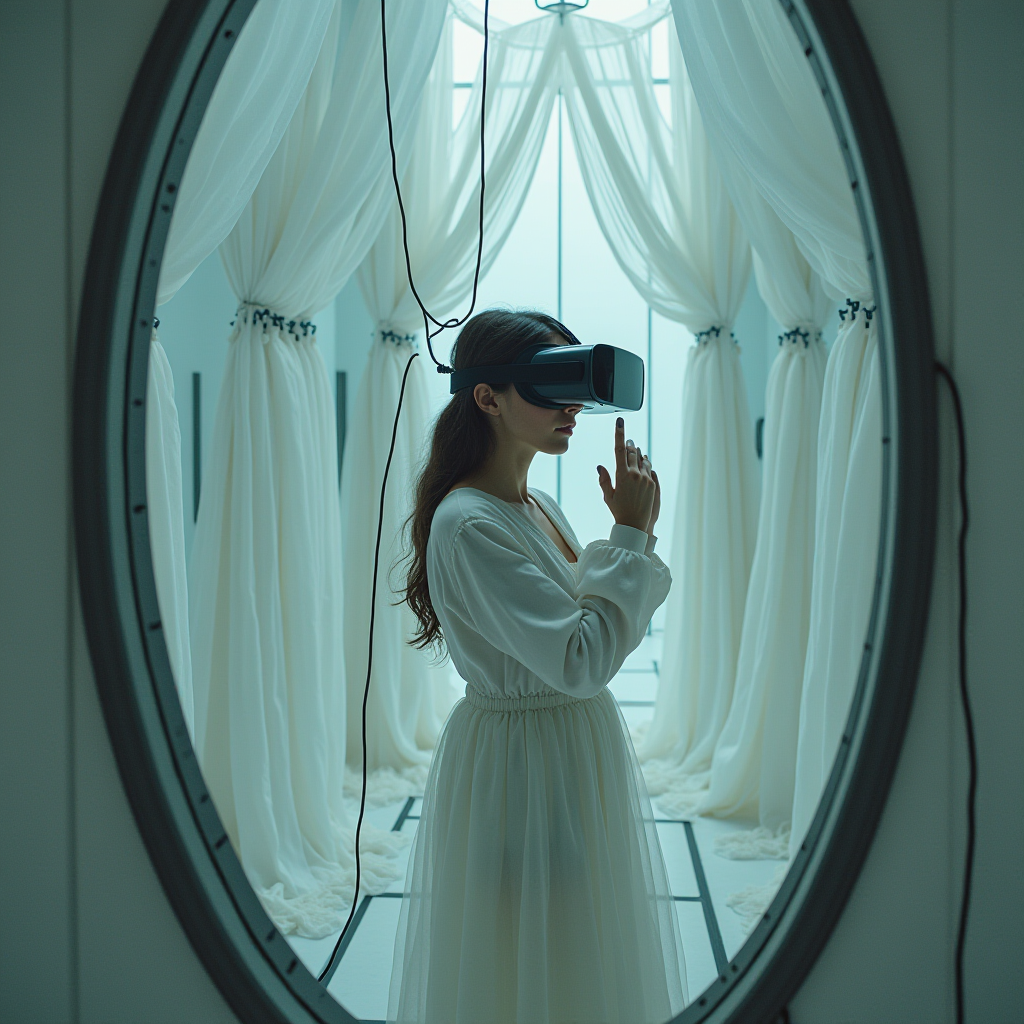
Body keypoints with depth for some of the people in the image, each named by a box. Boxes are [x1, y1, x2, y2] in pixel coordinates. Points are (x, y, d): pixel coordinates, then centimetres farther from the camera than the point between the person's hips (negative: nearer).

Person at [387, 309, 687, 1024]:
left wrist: (634, 534, -1)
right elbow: (580, 661, -28)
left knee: (582, 961, 23)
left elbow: (597, 626, 12)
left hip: (581, 757, 9)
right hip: (519, 770, -9)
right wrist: (631, 537, -21)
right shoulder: (468, 525, -23)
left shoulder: (540, 505, 7)